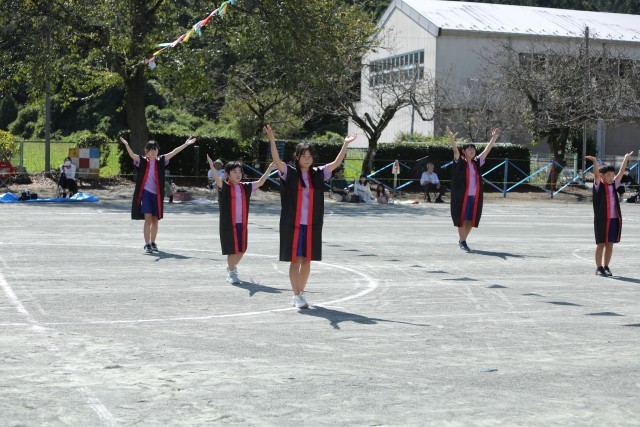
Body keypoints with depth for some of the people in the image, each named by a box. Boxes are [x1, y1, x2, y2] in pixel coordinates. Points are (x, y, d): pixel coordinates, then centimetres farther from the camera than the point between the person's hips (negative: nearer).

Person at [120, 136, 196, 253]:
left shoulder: (160, 161, 7)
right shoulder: (142, 161, -2)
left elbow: (173, 152, 5)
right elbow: (132, 155, -18)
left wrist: (186, 144, 3)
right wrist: (126, 145, -37)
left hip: (157, 194, 3)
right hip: (145, 193, -3)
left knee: (155, 220, 9)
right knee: (148, 219, -12)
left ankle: (153, 243, 24)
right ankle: (147, 245, -10)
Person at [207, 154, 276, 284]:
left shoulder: (245, 188, 10)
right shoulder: (224, 187, -5)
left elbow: (260, 182, 12)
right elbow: (217, 179, -23)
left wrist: (269, 169, 6)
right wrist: (211, 166, -38)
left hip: (242, 224, 5)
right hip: (229, 224, -5)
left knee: (241, 250, 11)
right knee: (232, 250, -3)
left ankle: (232, 267, 37)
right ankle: (231, 273, 14)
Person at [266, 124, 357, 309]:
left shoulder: (318, 175, 8)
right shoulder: (289, 173, -2)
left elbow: (336, 163, 7)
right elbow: (277, 160, -17)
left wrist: (346, 144, 1)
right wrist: (272, 139, -30)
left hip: (312, 225, 4)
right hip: (292, 224, -3)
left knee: (307, 260, 9)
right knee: (295, 260, -2)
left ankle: (300, 293, 21)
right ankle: (296, 295, 4)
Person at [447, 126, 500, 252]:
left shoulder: (476, 162, 14)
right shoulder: (459, 161, 0)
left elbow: (487, 150, 20)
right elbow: (455, 150, -16)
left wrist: (494, 138, 23)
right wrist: (452, 138, -32)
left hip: (475, 197, 5)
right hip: (461, 196, -5)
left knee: (471, 220, 8)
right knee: (462, 219, -2)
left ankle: (462, 240, 23)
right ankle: (462, 242, 7)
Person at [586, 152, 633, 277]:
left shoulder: (613, 185, 13)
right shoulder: (599, 184, 0)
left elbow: (621, 172, 15)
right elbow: (596, 173, -16)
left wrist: (626, 159, 13)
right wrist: (594, 161, -31)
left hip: (614, 219, 5)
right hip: (601, 219, -5)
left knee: (610, 244, 8)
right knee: (601, 244, 0)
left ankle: (606, 267, 17)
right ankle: (599, 268, 7)